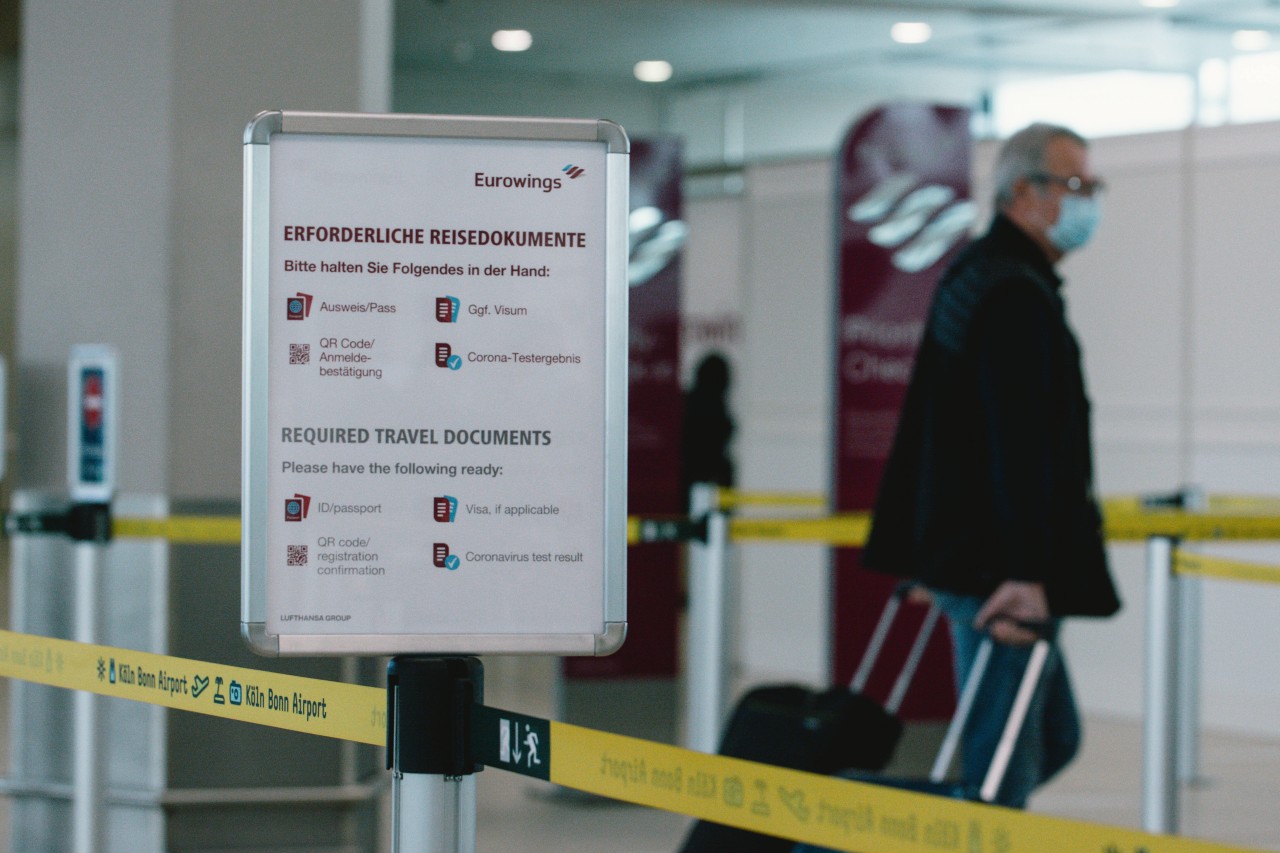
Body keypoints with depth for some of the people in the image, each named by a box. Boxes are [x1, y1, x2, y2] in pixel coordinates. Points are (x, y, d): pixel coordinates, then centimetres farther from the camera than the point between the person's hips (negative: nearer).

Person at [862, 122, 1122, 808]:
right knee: (1002, 765, -6)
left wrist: (927, 548, 27)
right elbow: (1021, 444, -25)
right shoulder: (1018, 293, -16)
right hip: (999, 566, -11)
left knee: (1055, 737, 19)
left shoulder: (970, 274, 17)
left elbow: (929, 422, 23)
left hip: (957, 544, 11)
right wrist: (1027, 571, -29)